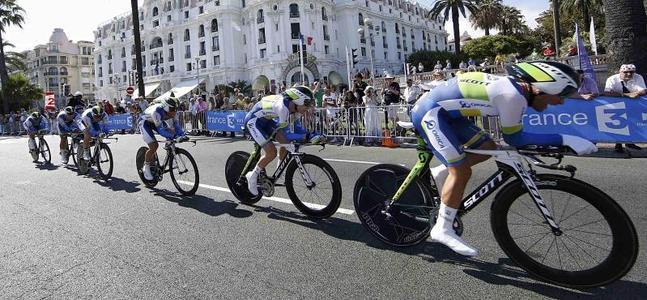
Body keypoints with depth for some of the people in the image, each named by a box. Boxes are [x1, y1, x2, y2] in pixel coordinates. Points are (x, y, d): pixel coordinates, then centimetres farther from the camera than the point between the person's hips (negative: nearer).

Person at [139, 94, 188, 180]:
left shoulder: (172, 112, -23)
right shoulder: (157, 111, -41)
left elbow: (176, 125, -21)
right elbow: (160, 129, -42)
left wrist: (182, 135, -37)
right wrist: (175, 136, -50)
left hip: (156, 122, 7)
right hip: (145, 122, -7)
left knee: (172, 131, -11)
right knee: (154, 146, -20)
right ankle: (146, 167, 6)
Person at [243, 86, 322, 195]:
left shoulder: (293, 105, -10)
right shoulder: (283, 107, -34)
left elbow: (294, 126, -1)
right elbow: (285, 134, -33)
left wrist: (312, 136, -12)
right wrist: (306, 136, -40)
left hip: (266, 120, 8)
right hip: (253, 122, -8)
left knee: (286, 143, -3)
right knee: (271, 152, -17)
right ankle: (252, 176, 4)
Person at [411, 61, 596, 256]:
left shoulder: (512, 86, 6)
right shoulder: (513, 95, -21)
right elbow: (514, 138, -12)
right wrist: (565, 140, -11)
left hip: (445, 112, 10)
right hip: (429, 112, -10)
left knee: (487, 147, 11)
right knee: (461, 172, -10)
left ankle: (441, 173, 18)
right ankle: (442, 229, 1)